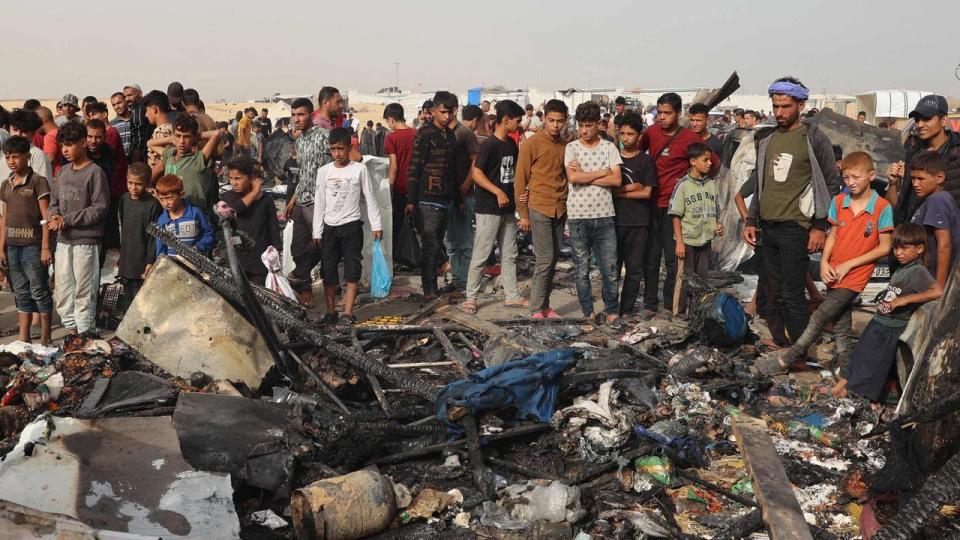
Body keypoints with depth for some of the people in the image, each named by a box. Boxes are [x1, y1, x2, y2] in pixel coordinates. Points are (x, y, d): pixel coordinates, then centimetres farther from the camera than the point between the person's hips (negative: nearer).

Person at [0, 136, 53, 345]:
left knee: (39, 291, 0)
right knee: (21, 293, 11)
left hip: (33, 245, -6)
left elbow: (45, 217, -9)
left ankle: (45, 339, 8)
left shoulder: (38, 181, -6)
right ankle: (23, 339, 18)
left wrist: (45, 247, -13)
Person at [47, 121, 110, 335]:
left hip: (86, 240, -7)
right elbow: (53, 202, 16)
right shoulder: (63, 172, 12)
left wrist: (67, 220, -14)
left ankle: (85, 334, 8)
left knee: (84, 291, -1)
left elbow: (100, 208, -13)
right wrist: (53, 216, -7)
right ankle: (71, 328, 22)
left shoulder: (94, 172, -9)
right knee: (62, 290, 10)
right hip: (63, 240, 7)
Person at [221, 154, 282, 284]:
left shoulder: (266, 201, 1)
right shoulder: (229, 197, 6)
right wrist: (254, 192, -10)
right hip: (236, 261, 1)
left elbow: (274, 230, 3)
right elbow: (235, 209, -18)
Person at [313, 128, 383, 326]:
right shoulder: (324, 171, 4)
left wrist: (376, 225, -3)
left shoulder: (359, 169, -2)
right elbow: (319, 203, 7)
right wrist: (317, 232, 4)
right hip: (329, 226, 3)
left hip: (351, 225, -3)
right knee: (328, 271, 5)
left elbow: (370, 198, 1)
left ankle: (348, 313, -1)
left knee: (352, 270, -4)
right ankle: (330, 311, 15)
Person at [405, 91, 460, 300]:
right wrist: (411, 201, -14)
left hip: (444, 200, 7)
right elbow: (414, 168, -11)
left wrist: (457, 199, 20)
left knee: (437, 244, 10)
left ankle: (432, 288, 18)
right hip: (427, 199, -7)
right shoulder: (425, 134, -7)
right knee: (431, 245, -6)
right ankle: (429, 289, 1)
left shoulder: (450, 135, 15)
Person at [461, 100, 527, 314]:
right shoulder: (489, 144, -14)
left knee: (509, 254, 12)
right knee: (481, 255, -2)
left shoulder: (511, 144, 10)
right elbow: (476, 173, -19)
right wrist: (498, 192, -23)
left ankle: (512, 295, 21)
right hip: (489, 208, -8)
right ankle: (470, 297, 7)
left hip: (508, 208, 8)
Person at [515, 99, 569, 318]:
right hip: (539, 209, -6)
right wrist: (523, 214, -6)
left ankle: (545, 305, 18)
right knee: (545, 259, -8)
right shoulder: (531, 144, -6)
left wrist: (567, 205, 5)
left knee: (553, 259, 9)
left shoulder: (565, 146, 10)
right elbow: (521, 179, -5)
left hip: (560, 210, 6)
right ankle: (537, 310, -1)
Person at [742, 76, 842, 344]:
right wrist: (751, 221, 14)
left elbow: (831, 185, -4)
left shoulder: (815, 138, -4)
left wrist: (820, 227, -9)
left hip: (795, 228, -6)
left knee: (792, 294, -7)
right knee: (776, 294, 10)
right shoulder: (765, 138, 12)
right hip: (767, 228, 6)